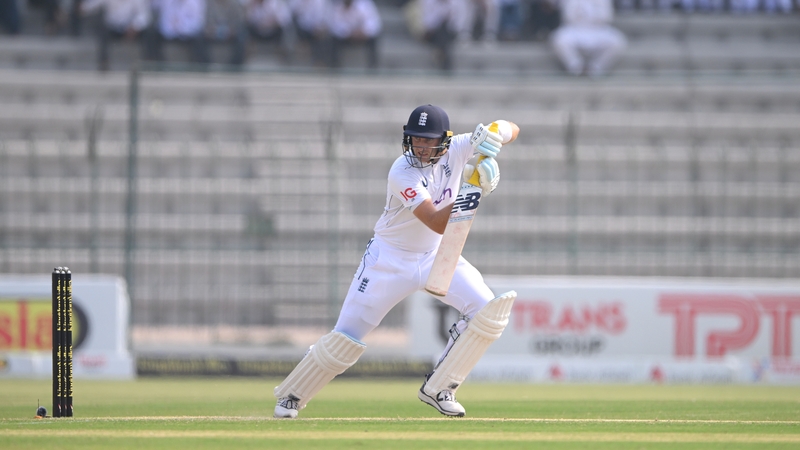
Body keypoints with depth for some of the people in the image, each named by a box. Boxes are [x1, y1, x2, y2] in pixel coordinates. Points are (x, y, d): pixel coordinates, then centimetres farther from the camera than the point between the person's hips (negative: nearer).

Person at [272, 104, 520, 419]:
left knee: (487, 311, -15)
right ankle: (291, 396, 15)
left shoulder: (457, 150, -13)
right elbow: (438, 224, -36)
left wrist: (494, 135, -35)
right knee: (348, 335, -6)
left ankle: (437, 389, -3)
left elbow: (512, 130, -12)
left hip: (435, 256, 4)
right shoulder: (402, 173, -28)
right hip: (390, 258, -4)